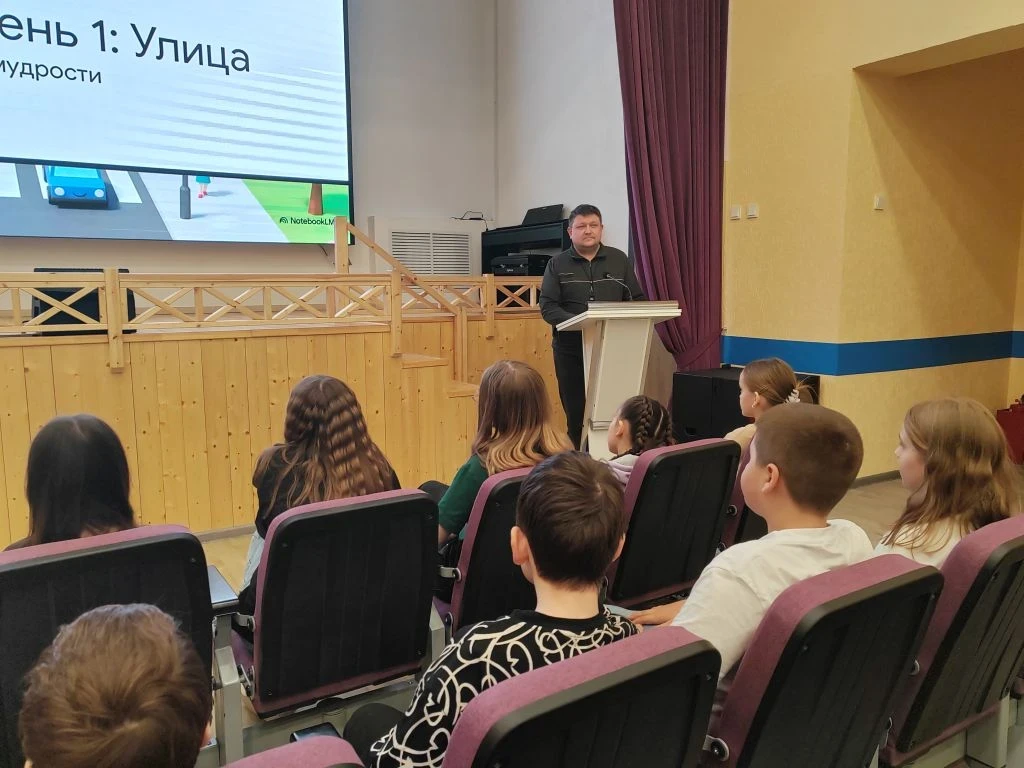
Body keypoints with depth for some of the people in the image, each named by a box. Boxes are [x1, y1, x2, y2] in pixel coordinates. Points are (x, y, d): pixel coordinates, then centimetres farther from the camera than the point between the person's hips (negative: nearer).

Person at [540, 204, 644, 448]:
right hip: (571, 350, -1)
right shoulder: (557, 265, 3)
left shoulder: (619, 260, 8)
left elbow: (637, 301, 8)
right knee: (575, 413, 5)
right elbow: (547, 307, -4)